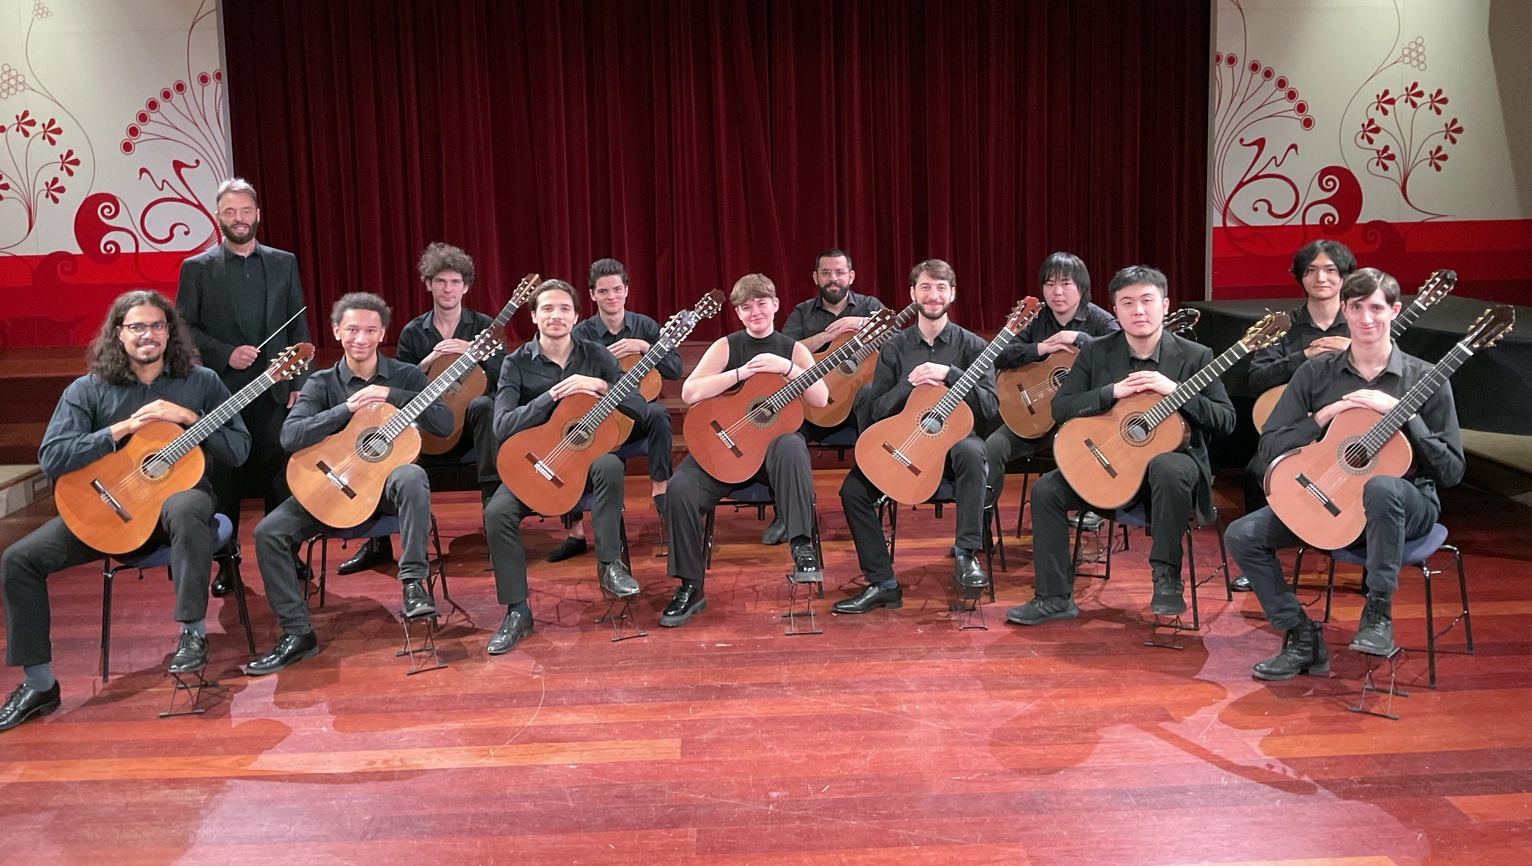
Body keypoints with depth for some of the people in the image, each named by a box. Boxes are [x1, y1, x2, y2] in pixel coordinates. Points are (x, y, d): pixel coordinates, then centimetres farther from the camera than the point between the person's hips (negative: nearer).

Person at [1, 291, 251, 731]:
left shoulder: (201, 382, 4)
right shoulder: (87, 390, 4)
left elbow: (239, 450, 0)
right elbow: (51, 459, -6)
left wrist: (188, 417, -13)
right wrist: (123, 428, -13)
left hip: (179, 493, -2)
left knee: (186, 509, -40)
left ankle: (194, 633, -27)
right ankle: (39, 685, -3)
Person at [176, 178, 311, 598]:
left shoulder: (284, 263, 9)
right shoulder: (197, 268, 3)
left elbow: (299, 327, 9)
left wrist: (299, 382, 2)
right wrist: (225, 354, -13)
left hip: (275, 390, 1)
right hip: (222, 391, -1)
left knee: (280, 477, 3)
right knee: (223, 480, 5)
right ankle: (225, 563, 16)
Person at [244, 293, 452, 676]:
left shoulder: (405, 376, 2)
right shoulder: (322, 383, 4)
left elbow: (444, 424, -11)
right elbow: (290, 436, -13)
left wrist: (390, 395, -18)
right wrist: (348, 408, -20)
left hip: (388, 477, -2)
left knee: (412, 475, -38)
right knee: (269, 532, -17)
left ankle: (413, 584, -31)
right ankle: (296, 633, -9)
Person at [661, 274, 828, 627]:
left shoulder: (793, 349, 8)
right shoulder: (725, 347, 6)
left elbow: (820, 398, -5)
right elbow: (689, 393, -9)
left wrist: (787, 368, -17)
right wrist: (742, 372, -15)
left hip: (774, 442, 0)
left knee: (792, 446, -39)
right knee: (680, 489, -26)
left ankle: (802, 546, -35)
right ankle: (689, 587, -14)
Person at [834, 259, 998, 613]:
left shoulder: (971, 345, 2)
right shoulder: (895, 347, 7)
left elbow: (989, 406, -8)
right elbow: (877, 411, 2)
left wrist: (948, 374, -19)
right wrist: (909, 383, -15)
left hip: (953, 440, -2)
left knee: (972, 451, -38)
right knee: (853, 488, -20)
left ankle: (966, 555, -28)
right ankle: (882, 584, -10)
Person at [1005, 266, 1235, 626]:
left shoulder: (1195, 356, -2)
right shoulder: (1095, 354, 4)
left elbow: (1226, 421, -7)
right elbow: (1060, 408, -3)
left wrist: (1174, 390, -21)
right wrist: (1112, 392, -17)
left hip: (1174, 455, -3)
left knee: (1168, 469, -38)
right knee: (1046, 489, -18)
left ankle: (1167, 578, -23)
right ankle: (1055, 597, -9)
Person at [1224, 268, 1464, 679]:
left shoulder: (1424, 380, -3)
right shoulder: (1316, 373, 3)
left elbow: (1451, 471, -7)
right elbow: (1269, 448, 0)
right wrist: (1324, 416, -13)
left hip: (1406, 503, -3)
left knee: (1381, 486, -40)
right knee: (1241, 535, -17)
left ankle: (1378, 612, -21)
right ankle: (1303, 639, -4)